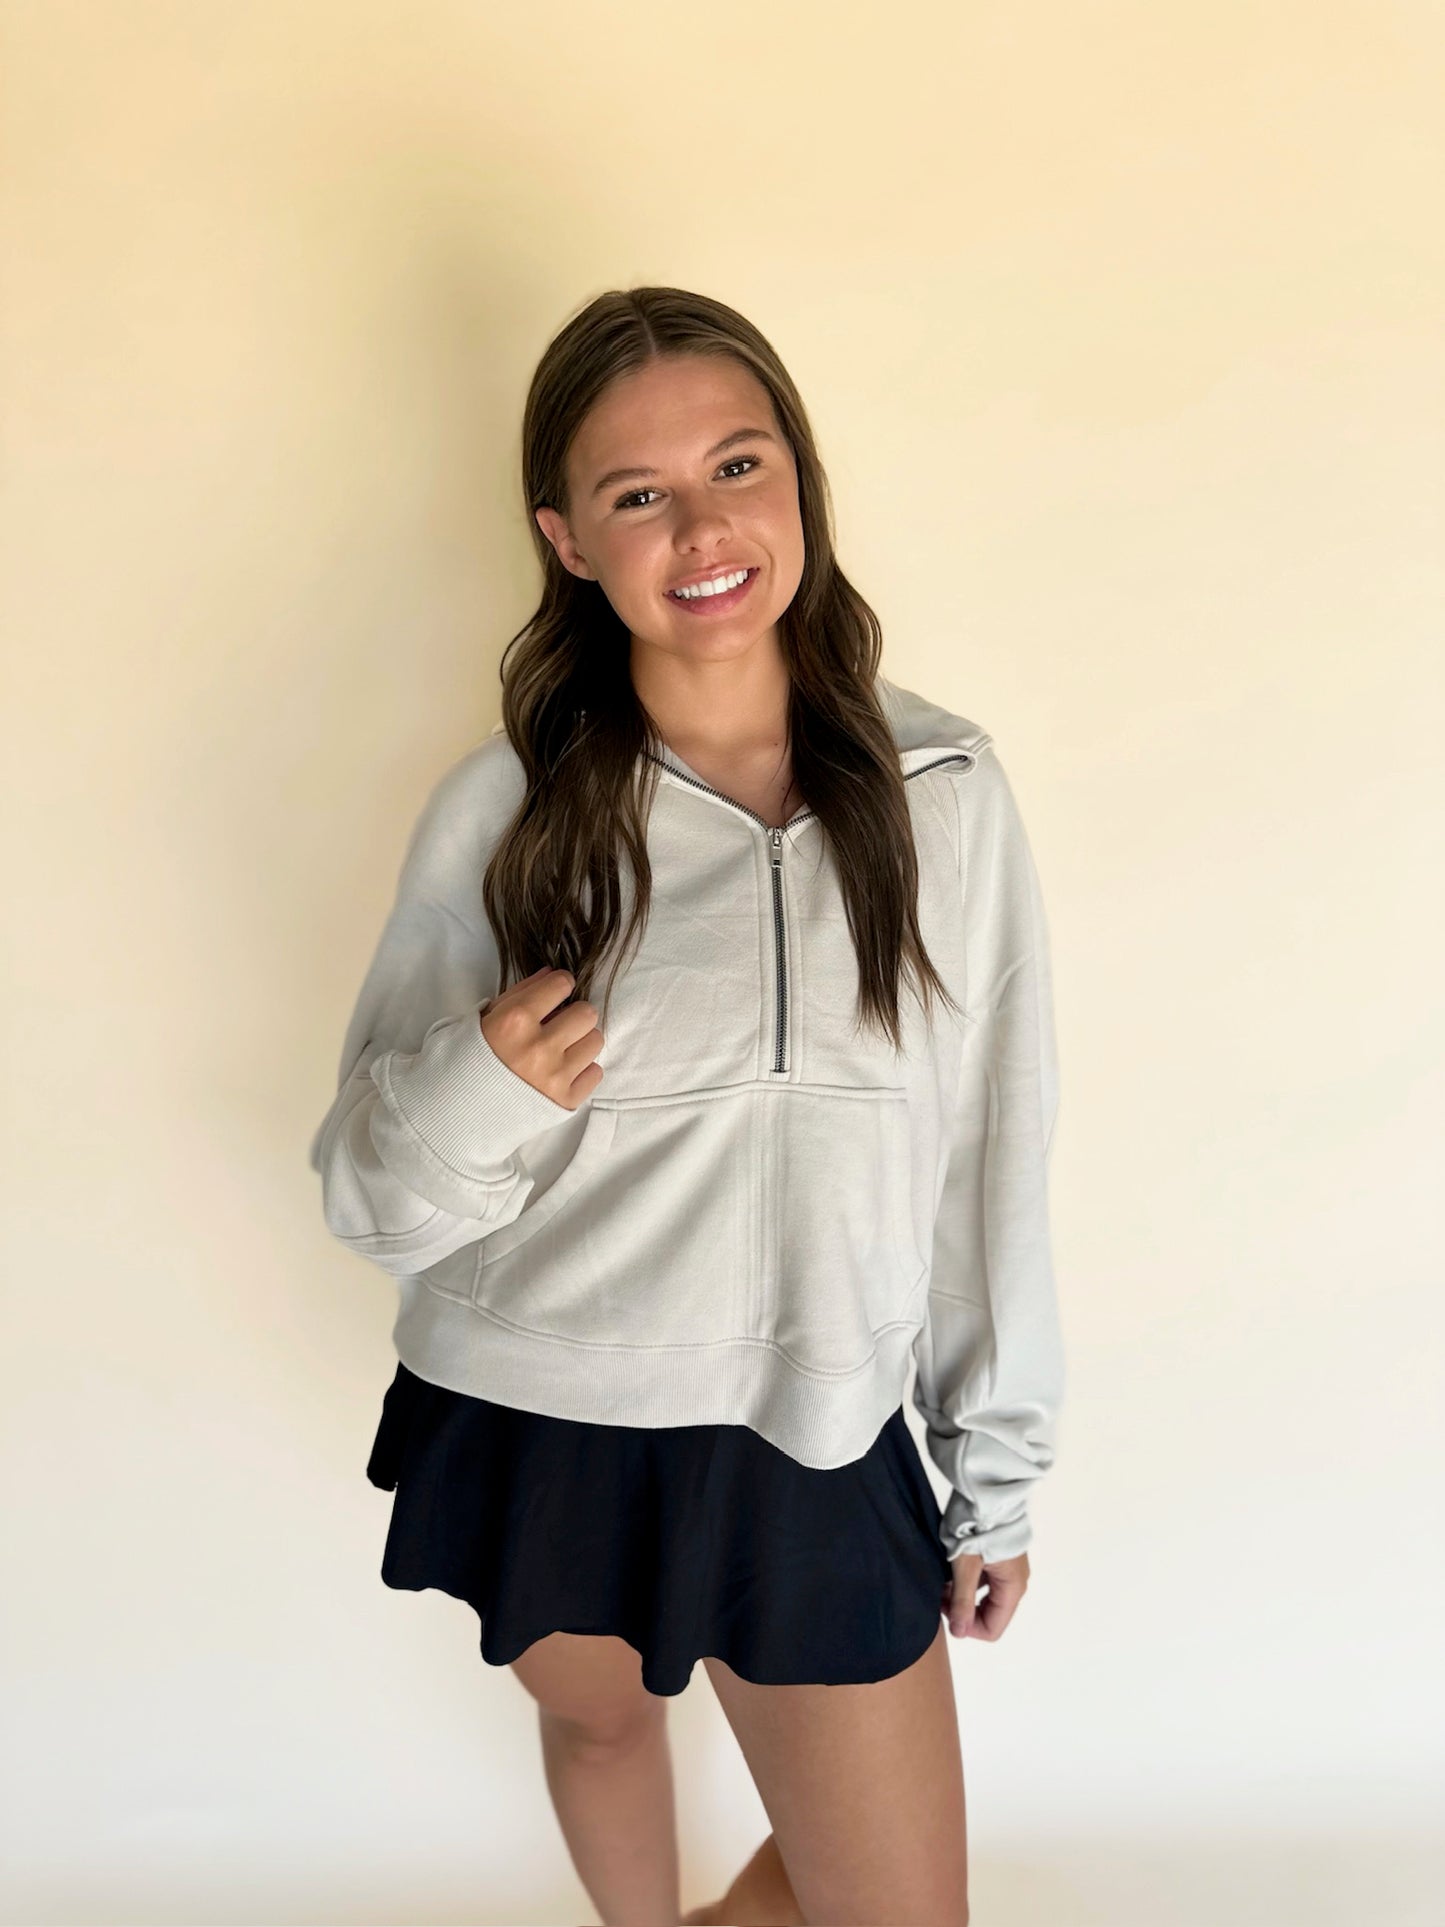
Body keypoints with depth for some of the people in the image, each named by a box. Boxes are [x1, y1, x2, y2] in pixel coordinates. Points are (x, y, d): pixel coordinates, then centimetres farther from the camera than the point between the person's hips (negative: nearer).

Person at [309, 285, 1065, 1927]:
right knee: (598, 1723, 26)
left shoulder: (942, 791, -8)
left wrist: (1000, 1469, 6)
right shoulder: (502, 809, -10)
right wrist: (466, 1104, -25)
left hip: (817, 1442, 0)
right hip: (535, 1433, 0)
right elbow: (373, 1200, -4)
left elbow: (995, 1159, 1)